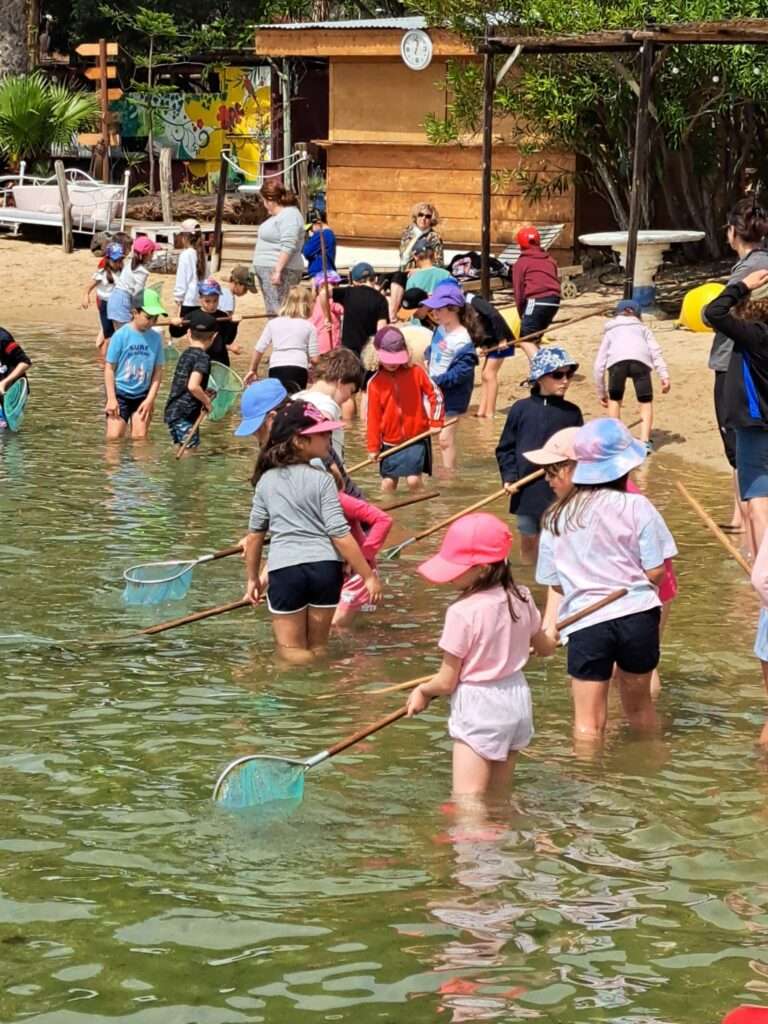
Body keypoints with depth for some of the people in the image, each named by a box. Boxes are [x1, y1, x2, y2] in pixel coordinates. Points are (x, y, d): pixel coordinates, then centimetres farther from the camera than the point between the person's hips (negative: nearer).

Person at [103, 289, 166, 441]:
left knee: (140, 437, 0)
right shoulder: (121, 335, -10)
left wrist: (150, 399, -3)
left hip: (142, 395, 3)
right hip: (120, 393, -3)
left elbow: (158, 371, 5)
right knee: (114, 437, -10)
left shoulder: (156, 337, -1)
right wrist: (111, 399, -10)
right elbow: (109, 368, -6)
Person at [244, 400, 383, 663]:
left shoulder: (266, 481, 6)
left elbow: (255, 535, 11)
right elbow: (340, 534, -9)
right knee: (317, 649, 15)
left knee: (293, 651, 7)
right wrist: (369, 575, -4)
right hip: (325, 567, 0)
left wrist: (252, 578, 23)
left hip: (284, 570, 0)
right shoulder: (322, 480, -5)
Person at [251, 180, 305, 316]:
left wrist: (278, 270, -27)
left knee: (276, 313, -15)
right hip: (267, 271, 11)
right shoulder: (279, 215, 18)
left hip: (278, 273, -11)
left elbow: (288, 247, -24)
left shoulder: (289, 216, -15)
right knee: (271, 311, 12)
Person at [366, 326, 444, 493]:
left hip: (416, 438, -2)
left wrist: (435, 421, -3)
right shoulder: (375, 383, -5)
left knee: (413, 480, -11)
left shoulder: (416, 372, -7)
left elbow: (435, 394, 3)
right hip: (390, 441, 2)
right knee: (388, 482, 5)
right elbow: (373, 416, -3)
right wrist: (373, 446, -3)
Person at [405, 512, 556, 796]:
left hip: (478, 709, -8)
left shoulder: (463, 612, -21)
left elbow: (446, 682, -13)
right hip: (518, 701, 8)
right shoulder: (521, 599, -1)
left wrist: (422, 691, 8)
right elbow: (546, 647, 17)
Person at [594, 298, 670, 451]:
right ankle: (645, 440, -4)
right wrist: (664, 375, 10)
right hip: (641, 359, -1)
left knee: (615, 400, 24)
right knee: (645, 402, 12)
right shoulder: (643, 328, 37)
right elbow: (655, 351, 19)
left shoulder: (610, 331, 39)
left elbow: (599, 363, 34)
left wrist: (601, 392, 42)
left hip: (617, 360, 1)